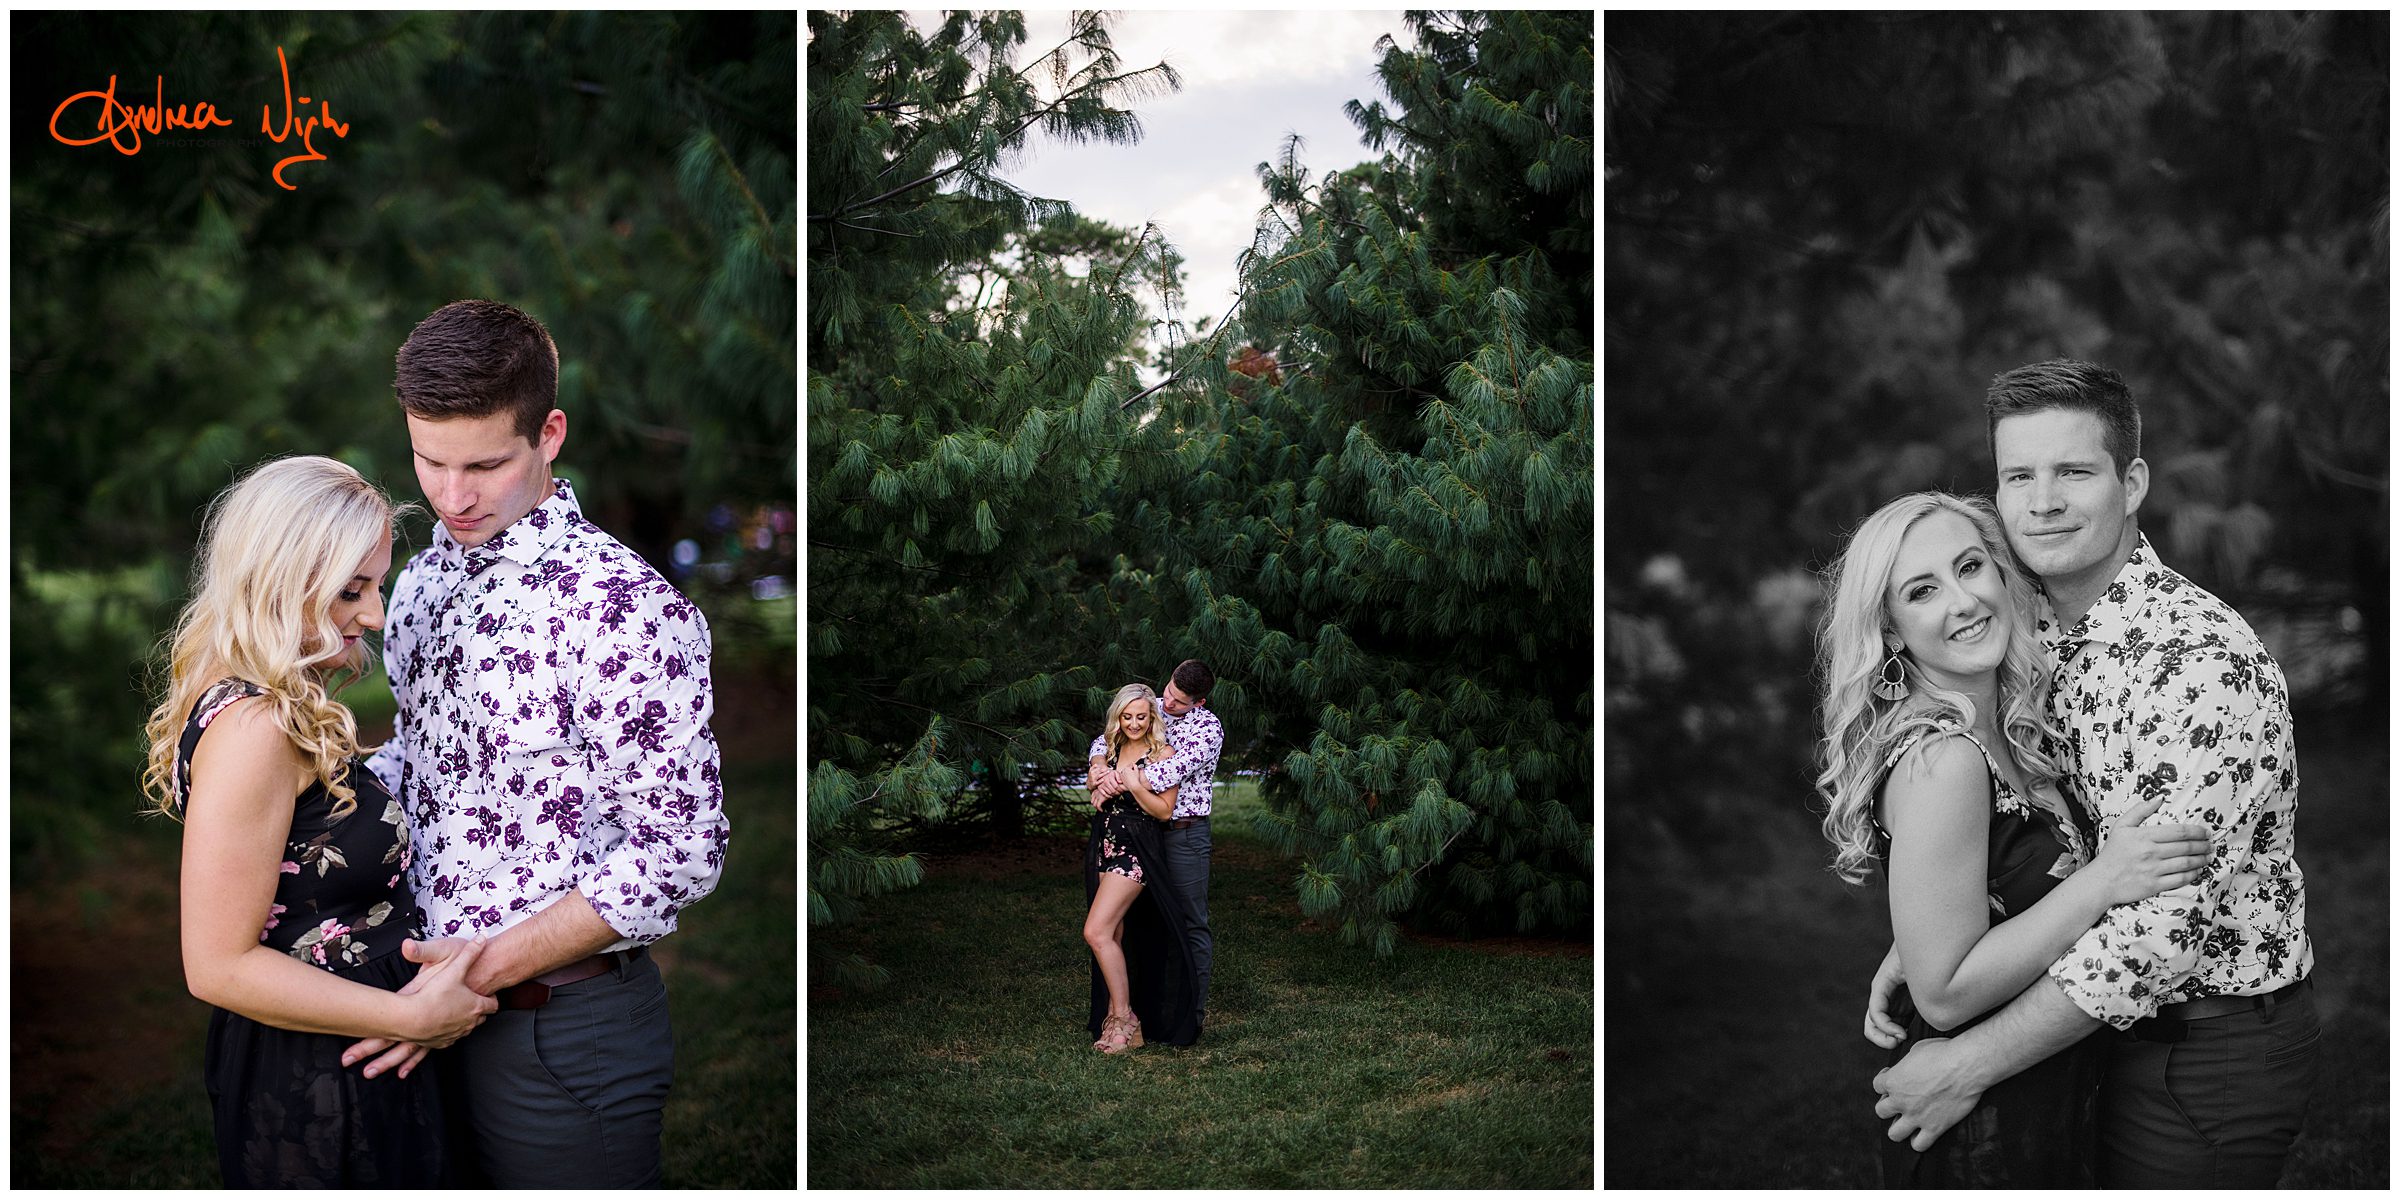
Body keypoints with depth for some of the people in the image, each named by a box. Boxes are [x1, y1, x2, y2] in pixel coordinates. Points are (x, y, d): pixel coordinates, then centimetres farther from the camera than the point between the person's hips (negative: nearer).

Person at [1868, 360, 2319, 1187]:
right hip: (2123, 1022, 7)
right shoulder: (2045, 636, 1)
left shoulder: (2203, 662, -26)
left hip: (2214, 1049, -7)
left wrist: (1966, 1066, -25)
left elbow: (2162, 928, -30)